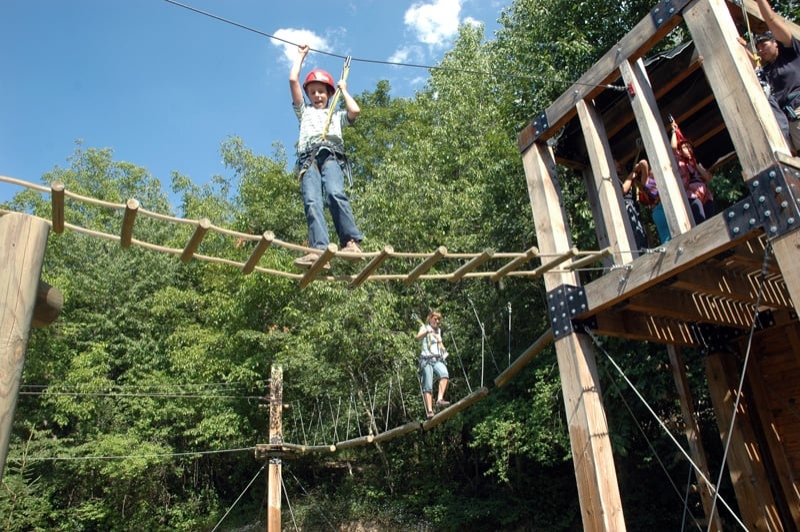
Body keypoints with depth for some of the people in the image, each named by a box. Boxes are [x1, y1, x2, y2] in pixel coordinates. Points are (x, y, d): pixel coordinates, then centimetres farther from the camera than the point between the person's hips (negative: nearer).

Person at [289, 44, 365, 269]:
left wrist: (343, 90, 29)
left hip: (331, 155, -1)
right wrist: (301, 55, 40)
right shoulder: (304, 112, 36)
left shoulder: (337, 115, 34)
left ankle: (351, 242, -39)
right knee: (311, 201, -26)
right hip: (309, 158, 1)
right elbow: (293, 80, 28)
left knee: (335, 193, -31)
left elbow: (355, 111, 12)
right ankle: (320, 250, -43)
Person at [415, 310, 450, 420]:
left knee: (445, 374, -29)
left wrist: (444, 350, 18)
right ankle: (429, 411, -12)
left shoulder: (438, 330, 21)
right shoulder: (424, 327, 5)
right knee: (428, 386, -10)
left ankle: (440, 399, -35)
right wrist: (426, 331, -37)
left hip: (438, 359, 4)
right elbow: (418, 337, -17)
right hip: (427, 359, -4)